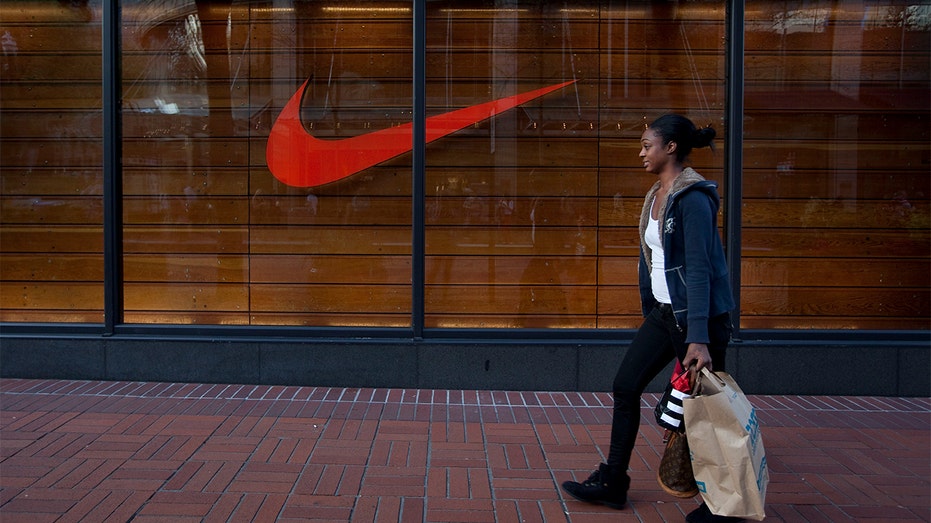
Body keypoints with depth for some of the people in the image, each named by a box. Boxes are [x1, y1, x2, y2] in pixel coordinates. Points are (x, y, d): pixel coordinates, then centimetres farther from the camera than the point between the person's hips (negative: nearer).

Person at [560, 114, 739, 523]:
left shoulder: (693, 197, -17)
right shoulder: (655, 197, 10)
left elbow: (699, 268, -23)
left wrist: (699, 339, -27)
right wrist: (650, 315, 20)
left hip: (699, 314, -9)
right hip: (663, 312, 9)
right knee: (625, 386, 10)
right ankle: (612, 483, 21)